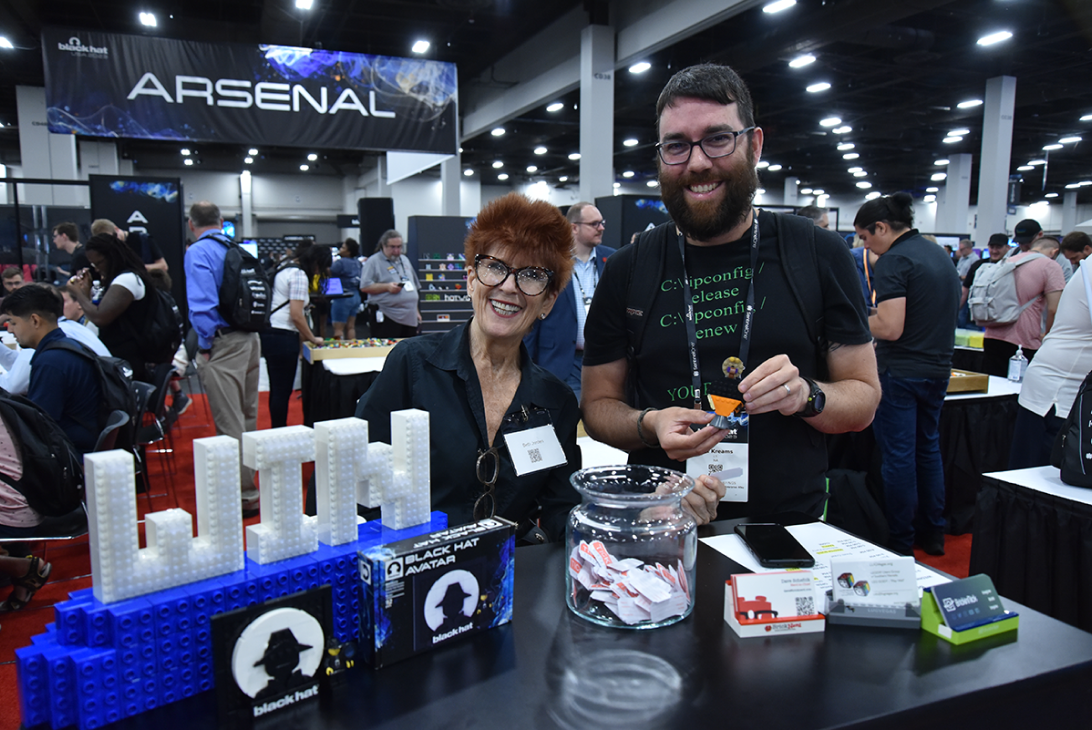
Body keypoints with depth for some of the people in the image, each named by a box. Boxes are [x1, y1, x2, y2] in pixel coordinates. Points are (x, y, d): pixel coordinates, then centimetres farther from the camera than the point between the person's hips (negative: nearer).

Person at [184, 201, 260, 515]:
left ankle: (245, 495, -3)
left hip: (223, 344, -8)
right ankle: (246, 476, 35)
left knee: (230, 423, -5)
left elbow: (202, 303, -19)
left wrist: (205, 345, -11)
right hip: (250, 338, 8)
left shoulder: (198, 252, -9)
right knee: (247, 416, 19)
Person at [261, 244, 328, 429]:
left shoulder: (287, 270, 19)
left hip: (269, 334, 10)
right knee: (282, 391, -3)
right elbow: (296, 315, -15)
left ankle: (276, 431, 25)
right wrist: (312, 339, -2)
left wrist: (305, 336, 17)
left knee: (277, 389, 16)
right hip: (282, 337, -10)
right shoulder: (299, 275, -11)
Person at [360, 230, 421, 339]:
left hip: (410, 318, 6)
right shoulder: (373, 261, -1)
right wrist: (387, 287, -18)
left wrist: (416, 311, 20)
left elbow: (414, 287, 24)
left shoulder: (405, 260, 19)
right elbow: (364, 287, -10)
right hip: (388, 318, -6)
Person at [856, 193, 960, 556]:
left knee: (898, 455, 0)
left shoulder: (894, 260, -16)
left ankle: (901, 545, 10)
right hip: (938, 369, 9)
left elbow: (891, 328, -25)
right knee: (928, 448, 18)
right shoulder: (941, 254, 11)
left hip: (900, 372, -9)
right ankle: (933, 533, 28)